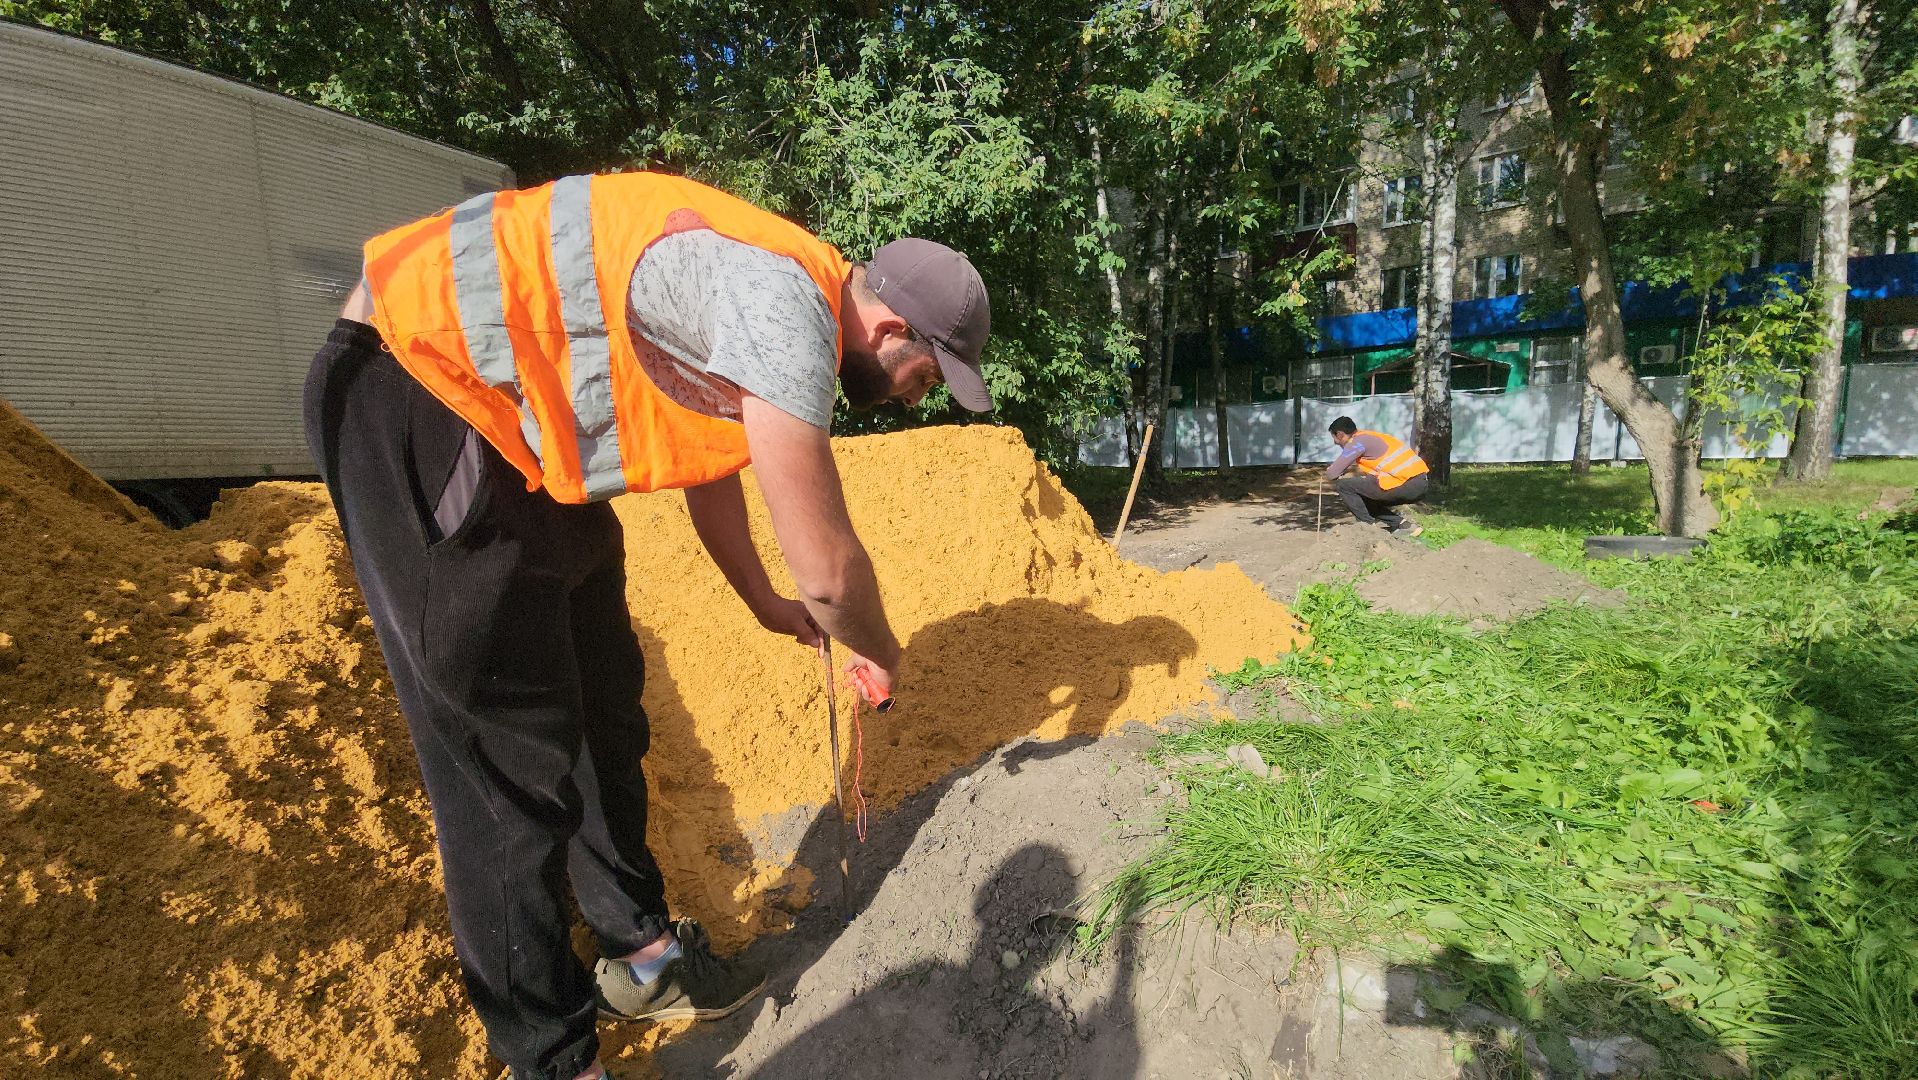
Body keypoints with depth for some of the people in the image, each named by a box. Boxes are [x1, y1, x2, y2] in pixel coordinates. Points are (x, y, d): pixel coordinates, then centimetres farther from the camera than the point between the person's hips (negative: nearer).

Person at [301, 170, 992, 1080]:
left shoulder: (772, 293, 8)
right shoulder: (789, 308, -24)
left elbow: (712, 466, 21)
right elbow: (827, 568, -22)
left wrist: (764, 605, 29)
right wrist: (881, 655, 0)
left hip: (527, 416, 10)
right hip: (415, 389, -10)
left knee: (602, 709, 12)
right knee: (511, 760, -7)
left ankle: (641, 953, 30)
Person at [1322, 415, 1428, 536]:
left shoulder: (1356, 442, -4)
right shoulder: (1368, 437, 22)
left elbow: (1332, 474, -6)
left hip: (1404, 485, -9)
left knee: (1342, 485, -2)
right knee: (1366, 499, 27)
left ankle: (1370, 526, 2)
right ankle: (1402, 523, 13)